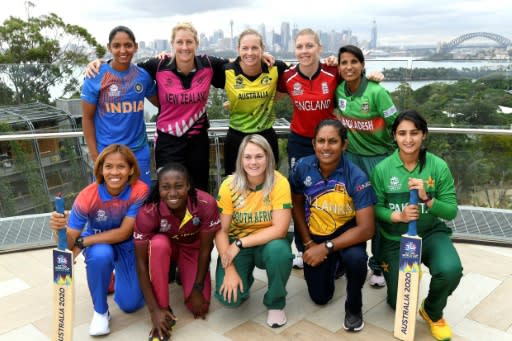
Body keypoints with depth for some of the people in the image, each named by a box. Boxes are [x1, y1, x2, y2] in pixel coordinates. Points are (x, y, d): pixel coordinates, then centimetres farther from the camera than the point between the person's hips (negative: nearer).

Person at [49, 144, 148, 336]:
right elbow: (69, 243, -25)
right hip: (98, 243, 0)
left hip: (128, 245, 0)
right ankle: (100, 311, -10)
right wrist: (60, 229, -48)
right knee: (100, 254, -37)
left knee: (131, 304, -8)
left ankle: (118, 275, 28)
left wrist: (82, 243, -30)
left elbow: (124, 233, -28)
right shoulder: (87, 196, -27)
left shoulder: (139, 191, -28)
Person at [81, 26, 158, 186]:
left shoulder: (143, 75, 0)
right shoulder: (95, 76, -8)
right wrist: (95, 156, -7)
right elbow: (87, 118, -4)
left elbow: (159, 102, 14)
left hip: (139, 150, 3)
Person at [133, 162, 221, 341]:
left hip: (193, 248, 1)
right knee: (158, 243, -37)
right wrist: (154, 309, -31)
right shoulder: (148, 212, -33)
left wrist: (198, 288, -16)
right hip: (164, 246, 0)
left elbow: (205, 248, -19)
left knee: (199, 305, -14)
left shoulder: (206, 204, -32)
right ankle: (164, 308, -18)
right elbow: (141, 262, -28)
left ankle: (181, 273, 19)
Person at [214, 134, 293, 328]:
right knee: (228, 296, -20)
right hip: (237, 245, 1)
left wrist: (239, 243, -25)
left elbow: (279, 229, -23)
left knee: (280, 251, -35)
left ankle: (275, 304, -5)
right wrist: (230, 269, -20)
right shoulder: (229, 185, -14)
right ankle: (244, 281, 19)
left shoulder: (279, 183, -19)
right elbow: (221, 230, -11)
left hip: (268, 243, -1)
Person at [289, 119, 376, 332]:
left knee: (355, 258, -38)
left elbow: (366, 228, -27)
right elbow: (296, 205, 0)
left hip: (347, 232, -3)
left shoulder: (356, 177, -26)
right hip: (315, 235, 3)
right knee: (320, 297, 6)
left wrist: (327, 247, -30)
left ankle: (354, 306, -5)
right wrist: (308, 243, -5)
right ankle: (332, 265, 41)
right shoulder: (302, 167, -18)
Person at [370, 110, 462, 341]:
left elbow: (451, 211, -10)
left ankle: (432, 312, 2)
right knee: (399, 304, 8)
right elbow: (375, 208, -7)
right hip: (394, 240, 0)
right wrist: (398, 216, -25)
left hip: (431, 234, 0)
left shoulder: (438, 166, -10)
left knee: (450, 270, -33)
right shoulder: (382, 169, -11)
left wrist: (427, 199, -27)